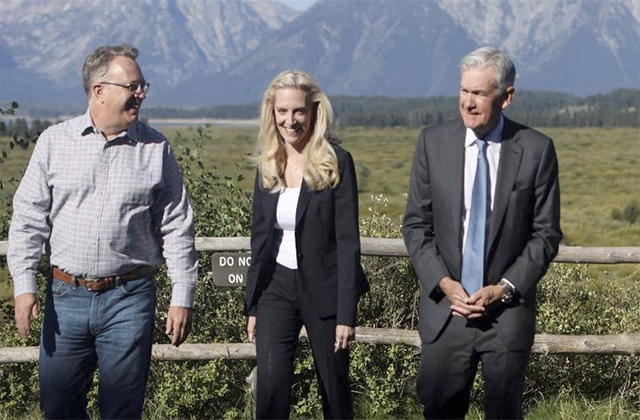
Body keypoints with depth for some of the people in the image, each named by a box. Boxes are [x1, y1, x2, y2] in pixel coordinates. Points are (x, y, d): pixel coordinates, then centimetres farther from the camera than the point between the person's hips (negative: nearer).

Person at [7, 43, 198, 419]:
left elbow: (177, 228, 5)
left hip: (129, 299, -1)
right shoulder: (55, 142, 3)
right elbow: (28, 219, 4)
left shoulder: (156, 149, 3)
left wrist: (183, 298, 1)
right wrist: (24, 286, -4)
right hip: (66, 295, 1)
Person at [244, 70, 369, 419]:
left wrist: (346, 313, -16)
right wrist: (252, 306, 10)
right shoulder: (267, 165, 6)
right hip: (278, 287, 3)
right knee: (270, 386, -10)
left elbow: (347, 241, -12)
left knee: (334, 389, 8)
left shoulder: (336, 162, -9)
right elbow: (260, 238, 11)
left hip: (324, 289, -3)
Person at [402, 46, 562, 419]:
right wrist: (443, 283, -10)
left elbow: (546, 233, -2)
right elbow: (416, 224, 2)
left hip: (508, 310, -1)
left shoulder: (536, 149, -5)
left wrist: (504, 288, -11)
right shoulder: (433, 142, 0)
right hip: (446, 304, 1)